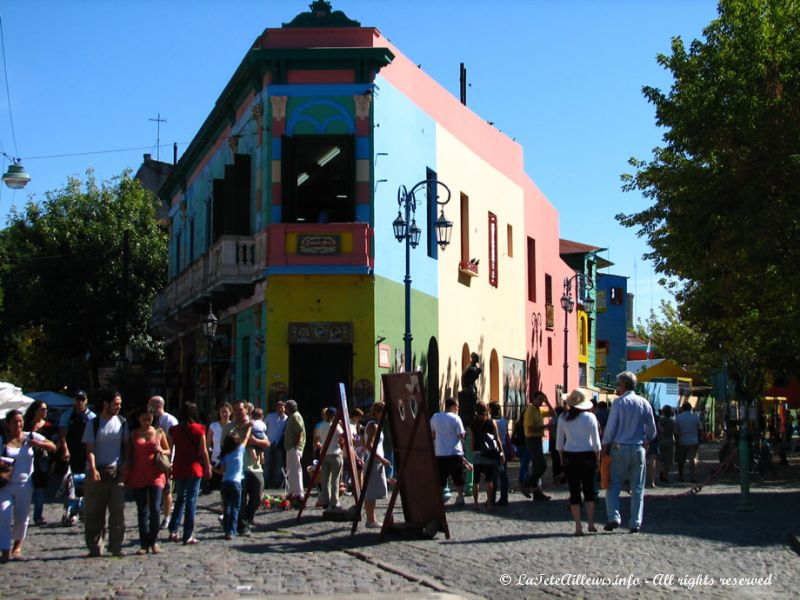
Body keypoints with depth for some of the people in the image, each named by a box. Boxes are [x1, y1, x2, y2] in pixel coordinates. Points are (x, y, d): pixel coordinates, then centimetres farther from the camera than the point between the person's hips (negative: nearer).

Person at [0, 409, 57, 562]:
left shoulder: (31, 437, 2)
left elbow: (53, 447, 2)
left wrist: (39, 444, -16)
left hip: (24, 485, 2)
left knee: (22, 518, 9)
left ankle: (17, 546, 32)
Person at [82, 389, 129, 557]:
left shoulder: (122, 422, 7)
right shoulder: (94, 423, -1)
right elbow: (90, 449, -5)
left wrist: (125, 466, 2)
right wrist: (93, 469, -17)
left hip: (117, 471, 2)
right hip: (97, 472, -2)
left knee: (118, 511, -1)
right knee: (94, 512, 3)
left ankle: (115, 546, 5)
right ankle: (94, 547, 10)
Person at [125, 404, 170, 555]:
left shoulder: (159, 433, 8)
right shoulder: (133, 435, 8)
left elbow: (168, 451, 15)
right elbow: (129, 455, 11)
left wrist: (161, 450, -7)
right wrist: (127, 475, 4)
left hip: (155, 475, -1)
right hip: (138, 475, 1)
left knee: (155, 509, -10)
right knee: (142, 511, 3)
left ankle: (154, 541, 4)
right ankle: (144, 544, 7)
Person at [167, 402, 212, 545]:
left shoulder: (174, 430, 2)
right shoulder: (199, 429, -6)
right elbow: (203, 451, -6)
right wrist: (208, 467, 3)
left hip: (178, 468, 3)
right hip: (194, 468, -3)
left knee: (180, 499, 19)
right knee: (191, 501, 2)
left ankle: (173, 531, 11)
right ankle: (188, 536, 1)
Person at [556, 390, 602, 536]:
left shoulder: (563, 418, -1)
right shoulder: (590, 417, -5)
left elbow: (559, 442, 4)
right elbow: (596, 442, -3)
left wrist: (562, 458, 14)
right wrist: (597, 459, 6)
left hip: (569, 457, 1)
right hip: (587, 457, -1)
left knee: (574, 492, 3)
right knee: (589, 490, 15)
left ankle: (578, 527, 0)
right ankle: (591, 523, 14)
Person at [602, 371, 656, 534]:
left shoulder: (618, 403, -9)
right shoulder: (644, 403, 1)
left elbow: (610, 428, -8)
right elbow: (652, 430, 6)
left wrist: (605, 445, 6)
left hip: (619, 448, -3)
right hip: (638, 449, 3)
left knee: (614, 485, 5)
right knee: (637, 488, 8)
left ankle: (614, 516, -10)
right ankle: (635, 523, 7)